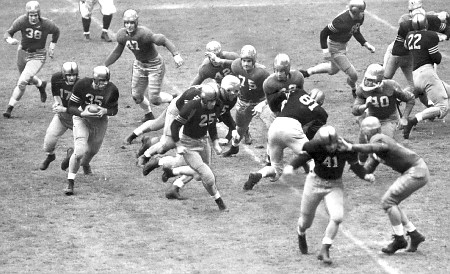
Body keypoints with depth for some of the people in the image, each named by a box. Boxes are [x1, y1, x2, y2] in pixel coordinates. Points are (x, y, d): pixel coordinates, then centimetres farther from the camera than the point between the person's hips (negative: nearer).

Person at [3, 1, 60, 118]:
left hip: (38, 56, -3)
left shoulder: (46, 24, -20)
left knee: (22, 82, -15)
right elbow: (8, 33, -20)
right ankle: (41, 84, 58)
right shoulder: (22, 21, -21)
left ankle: (10, 108, -7)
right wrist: (9, 39, -42)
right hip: (23, 52, 3)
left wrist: (52, 44, -2)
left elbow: (56, 31, 3)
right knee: (28, 79, 25)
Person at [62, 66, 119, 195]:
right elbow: (71, 107, -17)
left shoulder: (112, 90, -21)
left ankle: (85, 163, 59)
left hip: (100, 121, 3)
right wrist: (82, 113, -37)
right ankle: (70, 182, -3)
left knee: (92, 150, 20)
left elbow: (114, 109, -4)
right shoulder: (82, 85, -25)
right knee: (80, 151, -19)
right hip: (82, 119, -3)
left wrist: (105, 111, -27)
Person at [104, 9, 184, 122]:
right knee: (136, 96, 12)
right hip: (139, 65, 7)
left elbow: (163, 40, -39)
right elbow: (117, 52, 8)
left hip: (154, 65, -6)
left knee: (154, 99, -5)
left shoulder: (143, 33, -32)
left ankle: (173, 99, 26)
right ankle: (149, 114, 40)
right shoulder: (122, 34, -10)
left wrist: (176, 54, -52)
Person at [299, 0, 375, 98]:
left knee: (333, 70, 30)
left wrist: (366, 44, 4)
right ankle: (354, 90, 28)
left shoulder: (360, 17, -9)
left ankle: (308, 72, 43)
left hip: (343, 46, 9)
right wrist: (325, 49, -27)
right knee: (353, 75, -3)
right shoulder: (342, 21, -34)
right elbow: (324, 32, -24)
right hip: (335, 48, -9)